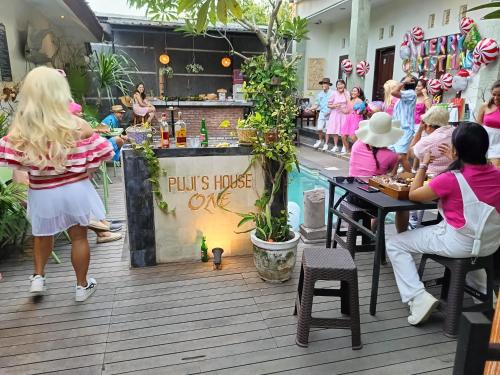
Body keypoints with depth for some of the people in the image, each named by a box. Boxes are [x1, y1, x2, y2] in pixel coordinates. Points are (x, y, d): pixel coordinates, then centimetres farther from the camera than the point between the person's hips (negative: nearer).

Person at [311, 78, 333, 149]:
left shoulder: (332, 93, -6)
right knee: (319, 129, -1)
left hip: (329, 114, -4)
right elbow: (316, 105, 11)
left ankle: (326, 144, 15)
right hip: (322, 113, 4)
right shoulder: (320, 94, 9)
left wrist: (329, 111, -16)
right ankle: (320, 140, 25)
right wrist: (310, 109, -2)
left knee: (327, 130, 1)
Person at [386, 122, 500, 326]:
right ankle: (484, 286, 35)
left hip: (459, 244, -7)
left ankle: (419, 297, -9)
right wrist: (456, 159, 18)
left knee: (394, 245, 2)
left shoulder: (451, 179, -22)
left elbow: (414, 194, -9)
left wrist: (423, 165, 1)